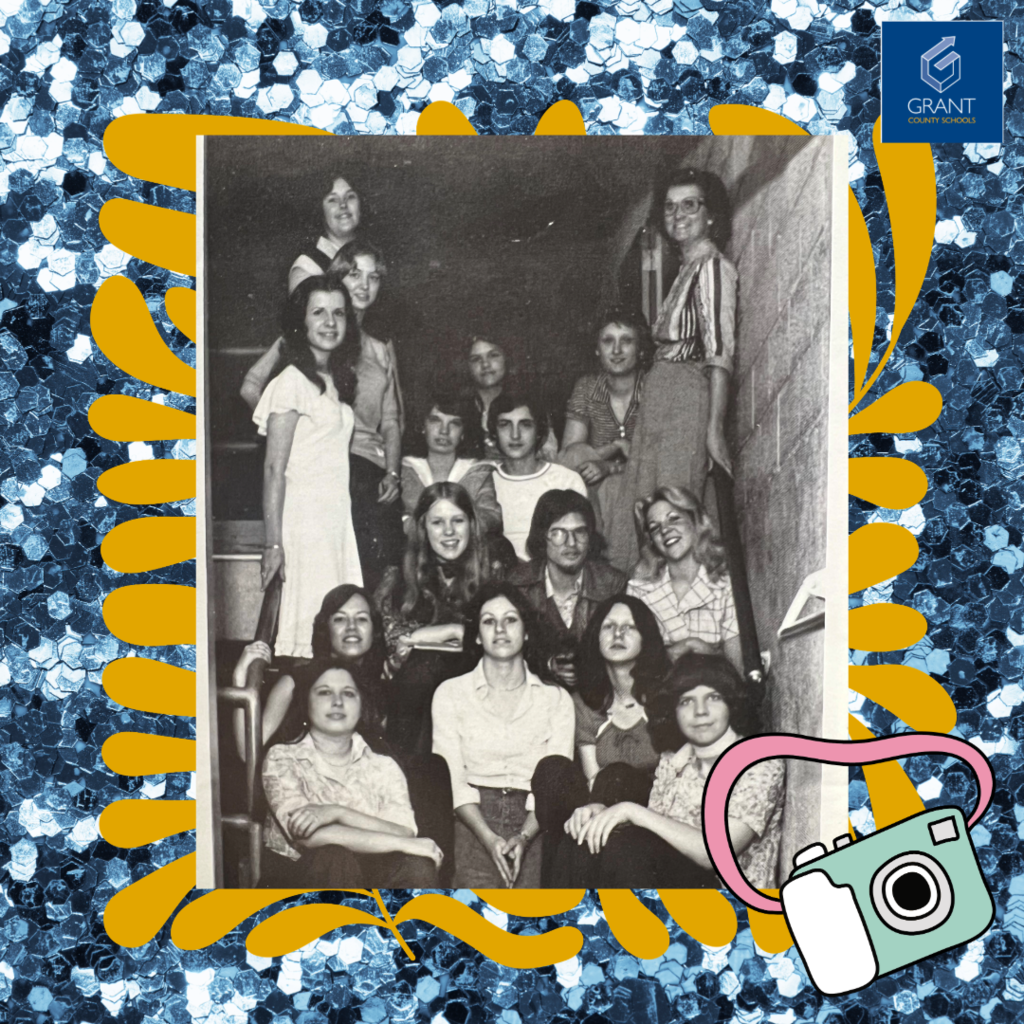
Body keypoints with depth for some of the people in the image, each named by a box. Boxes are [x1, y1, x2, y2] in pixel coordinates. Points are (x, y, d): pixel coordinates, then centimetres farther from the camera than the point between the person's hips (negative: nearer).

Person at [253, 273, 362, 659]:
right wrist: (273, 544, -16)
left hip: (338, 513, 8)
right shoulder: (292, 381, -9)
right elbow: (274, 468, -12)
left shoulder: (337, 380, 15)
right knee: (309, 628, -7)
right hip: (304, 515, -8)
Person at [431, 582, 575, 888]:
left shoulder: (556, 699, 15)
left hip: (533, 826, 1)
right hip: (471, 823, 0)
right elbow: (451, 777, 3)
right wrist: (489, 838, -14)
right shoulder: (450, 693, 13)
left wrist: (523, 837, -14)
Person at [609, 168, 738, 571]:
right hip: (659, 400, 9)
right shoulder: (687, 266, 19)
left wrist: (715, 427, -20)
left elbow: (720, 353, -14)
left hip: (686, 399, -9)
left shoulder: (711, 265, -7)